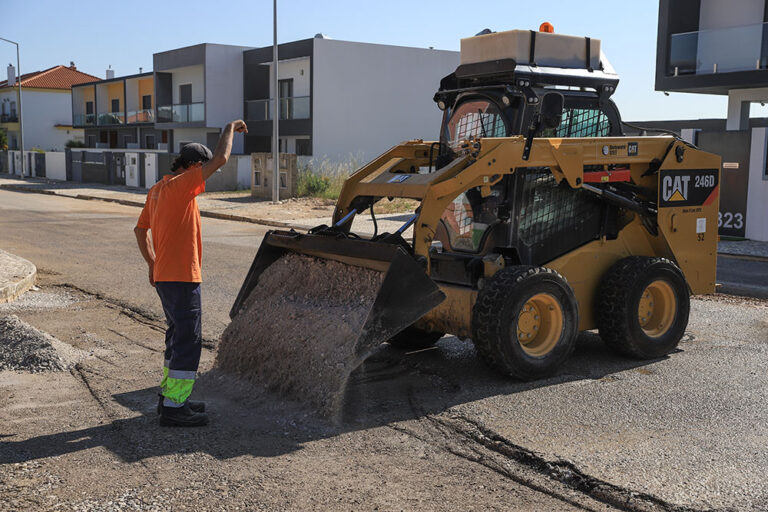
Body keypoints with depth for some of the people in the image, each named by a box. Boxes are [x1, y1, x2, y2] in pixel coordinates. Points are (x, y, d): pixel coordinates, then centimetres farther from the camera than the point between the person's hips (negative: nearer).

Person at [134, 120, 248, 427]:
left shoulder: (157, 190, 13)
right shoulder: (179, 186, -15)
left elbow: (140, 230, 21)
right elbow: (220, 159, -18)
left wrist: (152, 264, 25)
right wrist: (230, 128, -3)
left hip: (163, 276, 10)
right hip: (181, 279, -10)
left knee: (179, 335, 19)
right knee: (188, 340, -5)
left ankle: (169, 395, 28)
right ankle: (174, 407, 0)